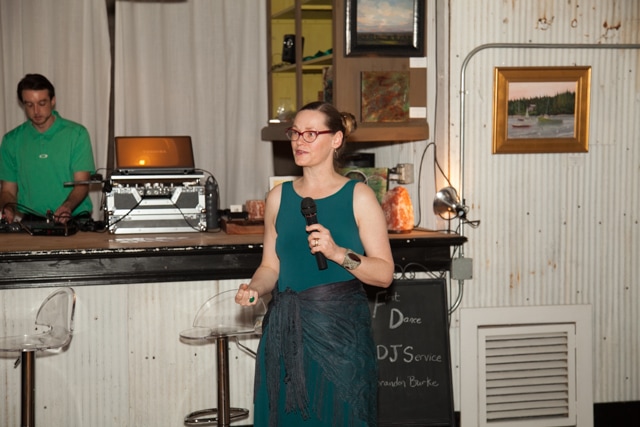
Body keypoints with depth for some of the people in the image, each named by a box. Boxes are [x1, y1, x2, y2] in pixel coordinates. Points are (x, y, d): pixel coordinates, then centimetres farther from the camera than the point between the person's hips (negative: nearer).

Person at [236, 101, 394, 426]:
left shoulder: (359, 196, -2)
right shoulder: (279, 196, 9)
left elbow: (384, 273, -5)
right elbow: (271, 266, 14)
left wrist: (339, 254, -19)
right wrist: (253, 289, -6)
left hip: (341, 330, -3)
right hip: (286, 334, 3)